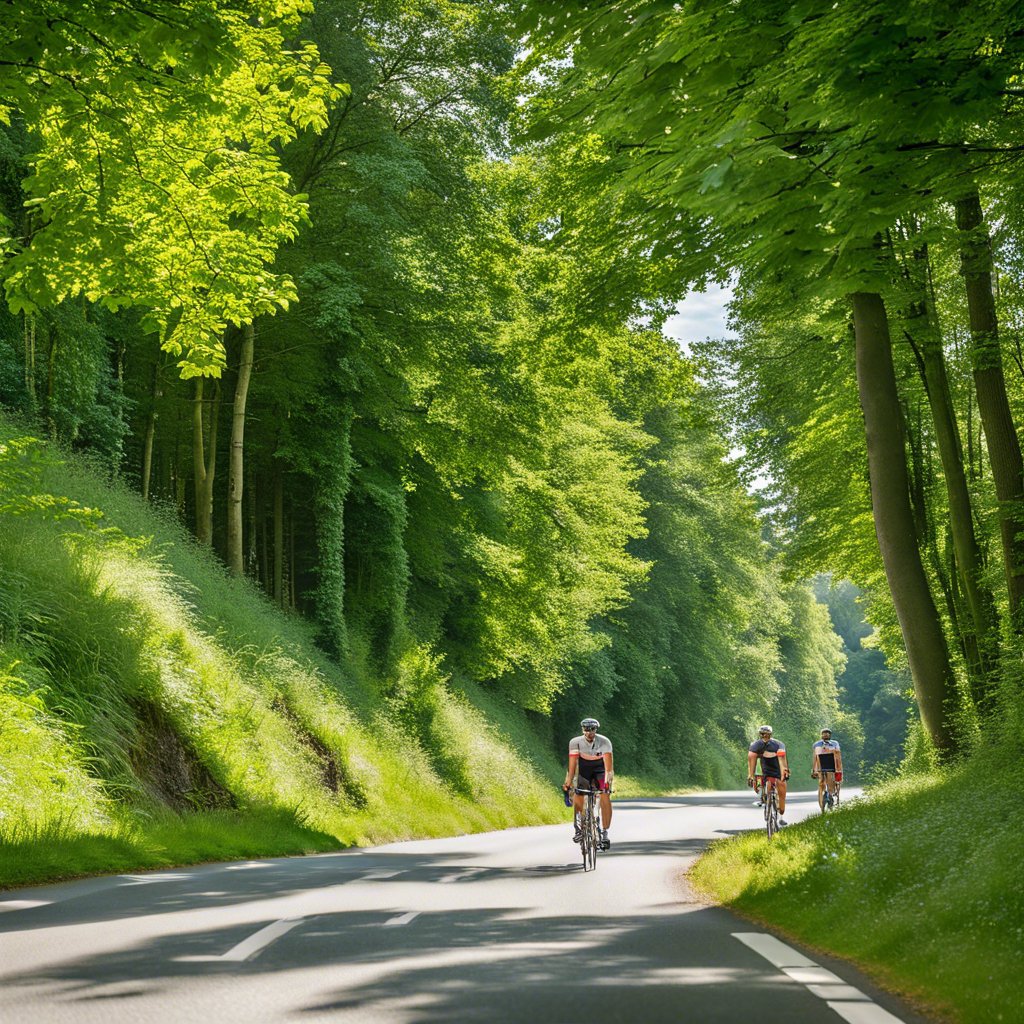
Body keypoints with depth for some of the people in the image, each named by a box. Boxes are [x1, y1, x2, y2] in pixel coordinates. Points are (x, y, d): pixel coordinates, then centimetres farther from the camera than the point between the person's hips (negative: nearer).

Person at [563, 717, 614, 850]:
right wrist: (568, 782, -37)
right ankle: (580, 828, 16)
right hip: (584, 771, 1)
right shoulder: (575, 742, -22)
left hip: (600, 770, -1)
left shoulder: (604, 742, -25)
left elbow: (608, 763, -34)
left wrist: (607, 781, -47)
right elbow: (572, 763, -26)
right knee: (577, 800, -11)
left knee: (605, 797, -23)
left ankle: (604, 833, -17)